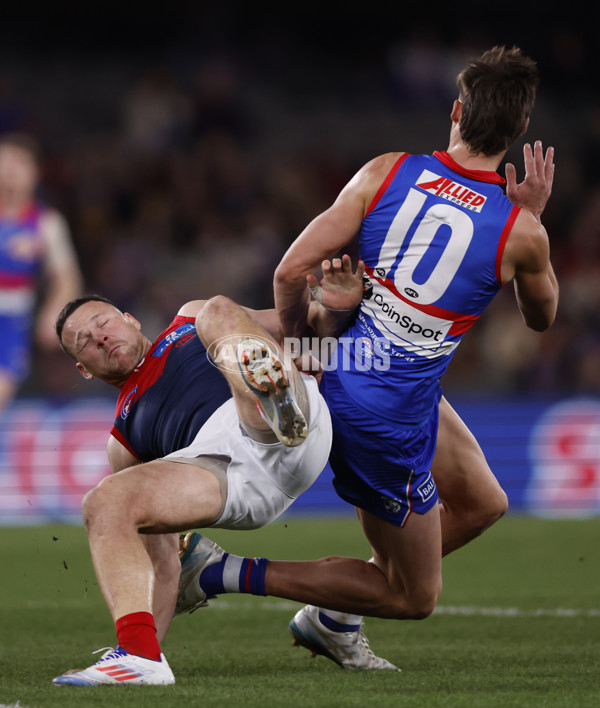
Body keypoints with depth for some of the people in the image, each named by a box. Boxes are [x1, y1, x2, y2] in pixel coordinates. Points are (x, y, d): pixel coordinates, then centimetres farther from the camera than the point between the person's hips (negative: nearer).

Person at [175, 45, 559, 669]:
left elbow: (292, 272, -11)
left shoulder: (387, 172, -7)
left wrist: (298, 350, 6)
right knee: (414, 596, 11)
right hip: (391, 415, -7)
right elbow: (540, 316, 11)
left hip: (342, 365, 7)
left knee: (482, 504, 24)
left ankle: (332, 618, 28)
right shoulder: (520, 231, -13)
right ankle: (217, 572, 4)